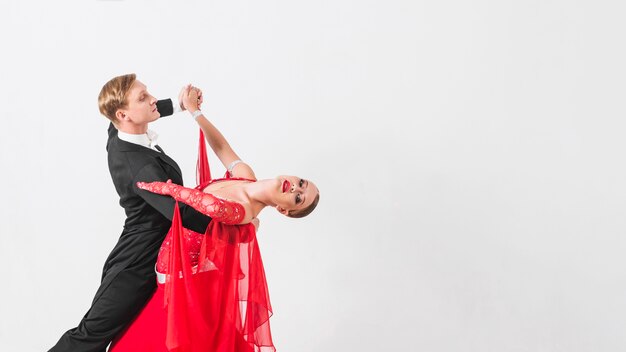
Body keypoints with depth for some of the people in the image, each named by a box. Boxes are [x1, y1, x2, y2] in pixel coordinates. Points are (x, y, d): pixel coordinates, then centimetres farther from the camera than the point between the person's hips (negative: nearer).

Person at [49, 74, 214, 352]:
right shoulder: (140, 167, -27)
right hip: (138, 267, -9)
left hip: (138, 259, 9)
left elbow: (144, 112, 26)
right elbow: (182, 213, -33)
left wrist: (178, 105, 18)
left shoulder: (117, 135, 1)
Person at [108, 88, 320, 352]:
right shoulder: (244, 173, -7)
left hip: (179, 277, -8)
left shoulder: (241, 214, -31)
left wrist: (163, 188, -39)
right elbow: (220, 145, 6)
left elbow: (213, 205, -51)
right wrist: (194, 110, -5)